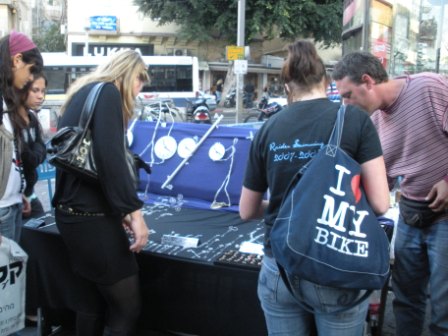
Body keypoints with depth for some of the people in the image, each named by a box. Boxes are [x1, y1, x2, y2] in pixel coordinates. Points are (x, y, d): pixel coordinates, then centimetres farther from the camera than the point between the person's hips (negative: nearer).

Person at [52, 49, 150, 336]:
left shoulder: (83, 93, 19)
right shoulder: (107, 92, -9)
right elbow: (110, 156, -23)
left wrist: (118, 210, 25)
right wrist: (133, 210, -22)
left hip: (74, 211, 10)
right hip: (90, 216, -10)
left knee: (92, 300, 20)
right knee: (126, 306, -3)